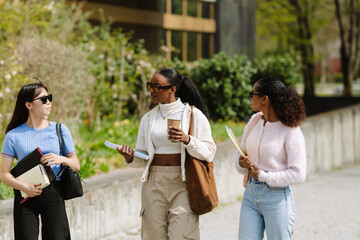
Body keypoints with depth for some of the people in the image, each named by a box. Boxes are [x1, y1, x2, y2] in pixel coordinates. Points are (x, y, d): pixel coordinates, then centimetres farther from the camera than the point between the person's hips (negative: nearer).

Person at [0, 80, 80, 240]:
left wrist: (61, 159, -10)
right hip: (26, 196, -1)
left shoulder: (60, 130, 8)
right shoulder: (14, 136, 2)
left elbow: (76, 166, 12)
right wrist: (24, 187, -17)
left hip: (53, 195, 1)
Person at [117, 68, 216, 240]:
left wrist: (187, 140, -20)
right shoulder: (148, 119, 13)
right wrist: (130, 158, -8)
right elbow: (142, 159, 13)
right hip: (154, 184, 4)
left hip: (182, 183, -4)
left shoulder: (193, 115, 0)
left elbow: (209, 152, -4)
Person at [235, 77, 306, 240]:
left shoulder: (290, 131, -12)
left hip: (277, 197, -6)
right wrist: (242, 164, -9)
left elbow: (298, 174, -14)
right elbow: (241, 156, 14)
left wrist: (263, 176, -15)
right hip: (251, 194, 6)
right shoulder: (254, 122, 7)